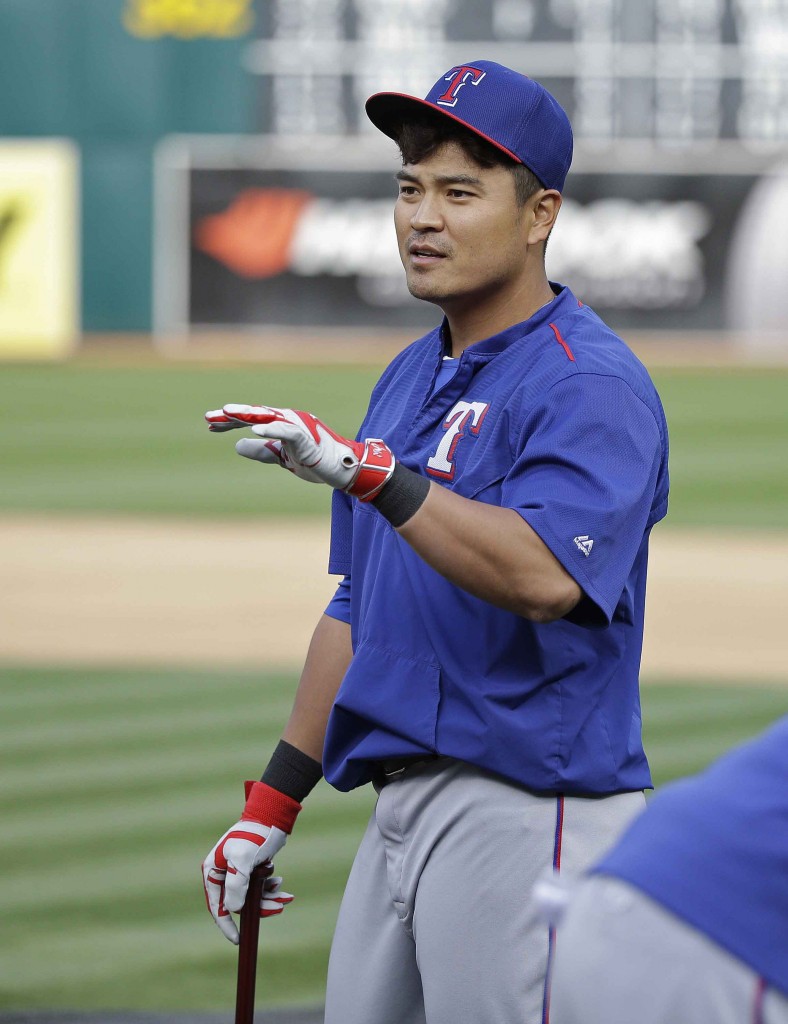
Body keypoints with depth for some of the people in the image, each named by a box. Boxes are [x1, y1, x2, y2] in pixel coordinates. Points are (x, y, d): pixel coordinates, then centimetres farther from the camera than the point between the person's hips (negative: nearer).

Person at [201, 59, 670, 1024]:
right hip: (403, 802, 9)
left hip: (530, 812, -9)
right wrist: (272, 802, 21)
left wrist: (363, 470, -33)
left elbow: (541, 577, -28)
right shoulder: (409, 380, 18)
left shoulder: (591, 384, -11)